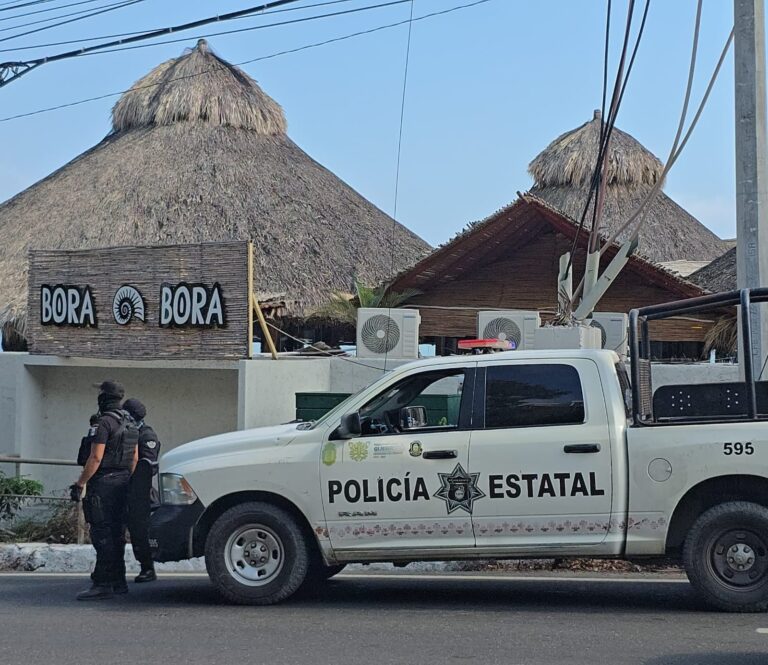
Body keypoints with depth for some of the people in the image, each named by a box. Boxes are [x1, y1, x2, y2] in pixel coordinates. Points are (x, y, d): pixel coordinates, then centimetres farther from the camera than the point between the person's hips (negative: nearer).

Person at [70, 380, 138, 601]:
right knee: (116, 533, 13)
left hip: (103, 483, -9)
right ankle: (118, 582, 17)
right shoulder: (130, 423, 14)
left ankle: (103, 584, -12)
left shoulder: (105, 422, -14)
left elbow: (96, 458, -19)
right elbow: (135, 458, 19)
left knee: (102, 534, -9)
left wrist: (80, 483, -15)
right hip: (121, 483, 9)